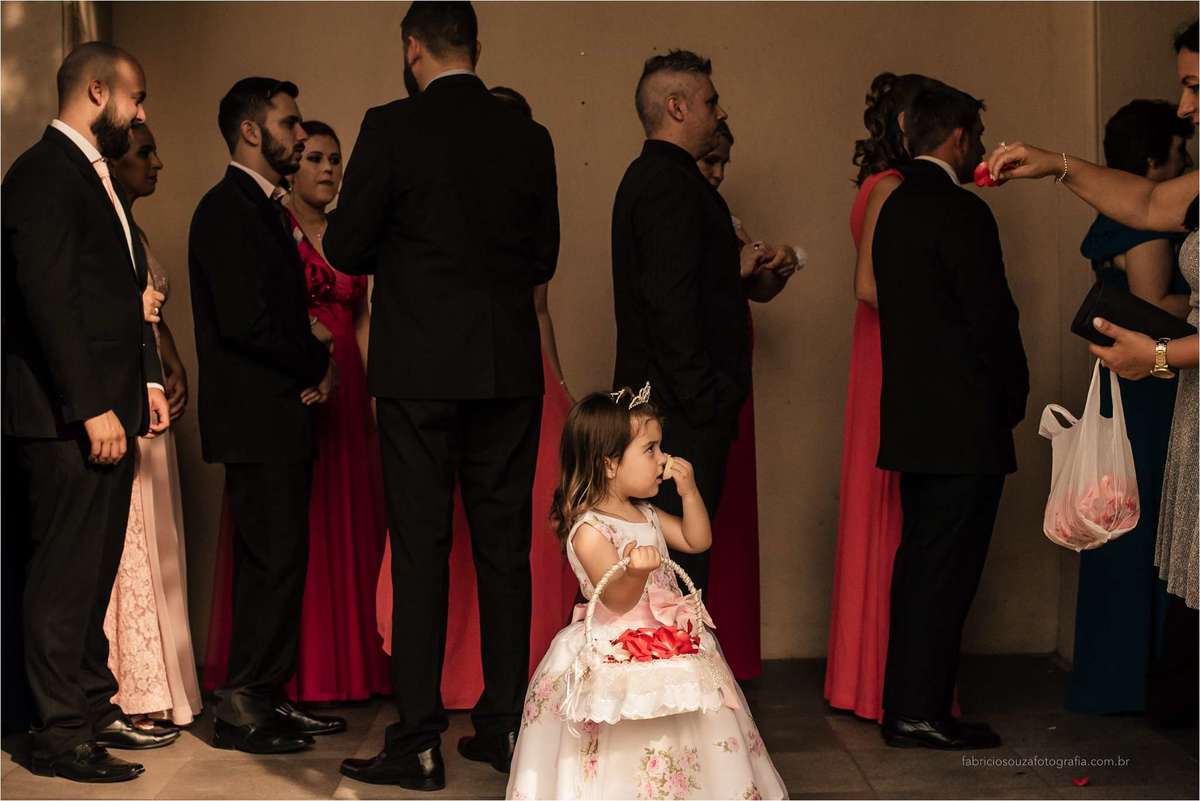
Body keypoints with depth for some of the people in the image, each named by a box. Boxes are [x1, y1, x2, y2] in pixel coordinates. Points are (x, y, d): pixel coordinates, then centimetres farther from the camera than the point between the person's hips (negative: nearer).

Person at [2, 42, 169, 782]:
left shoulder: (96, 176, 19)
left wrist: (147, 378, 11)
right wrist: (91, 409, -21)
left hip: (105, 408, 9)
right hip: (64, 416, -9)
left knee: (94, 570, 15)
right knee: (66, 574, -3)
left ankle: (93, 706, 26)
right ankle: (61, 734, 5)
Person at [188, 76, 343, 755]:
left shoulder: (266, 209, 19)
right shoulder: (227, 210, -12)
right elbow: (245, 322, -21)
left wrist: (313, 356, 2)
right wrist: (319, 359, -7)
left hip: (282, 416, 10)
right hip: (257, 418, -10)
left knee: (278, 561, 12)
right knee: (275, 559, -7)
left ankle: (267, 699, 20)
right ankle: (241, 707, 1)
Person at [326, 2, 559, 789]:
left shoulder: (391, 127, -7)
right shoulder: (529, 136, 5)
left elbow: (346, 248, -5)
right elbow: (543, 257, 11)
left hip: (419, 369, -3)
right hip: (510, 370, 3)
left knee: (421, 549, 1)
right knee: (505, 547, 10)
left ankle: (419, 743, 3)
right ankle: (505, 724, 16)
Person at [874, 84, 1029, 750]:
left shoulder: (894, 207, 13)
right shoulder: (962, 212, -14)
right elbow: (992, 317, -15)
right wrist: (1014, 397, 0)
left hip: (912, 418, 9)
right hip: (965, 422, -9)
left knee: (919, 562, 14)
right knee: (947, 568, -3)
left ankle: (903, 705, 19)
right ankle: (922, 713, 2)